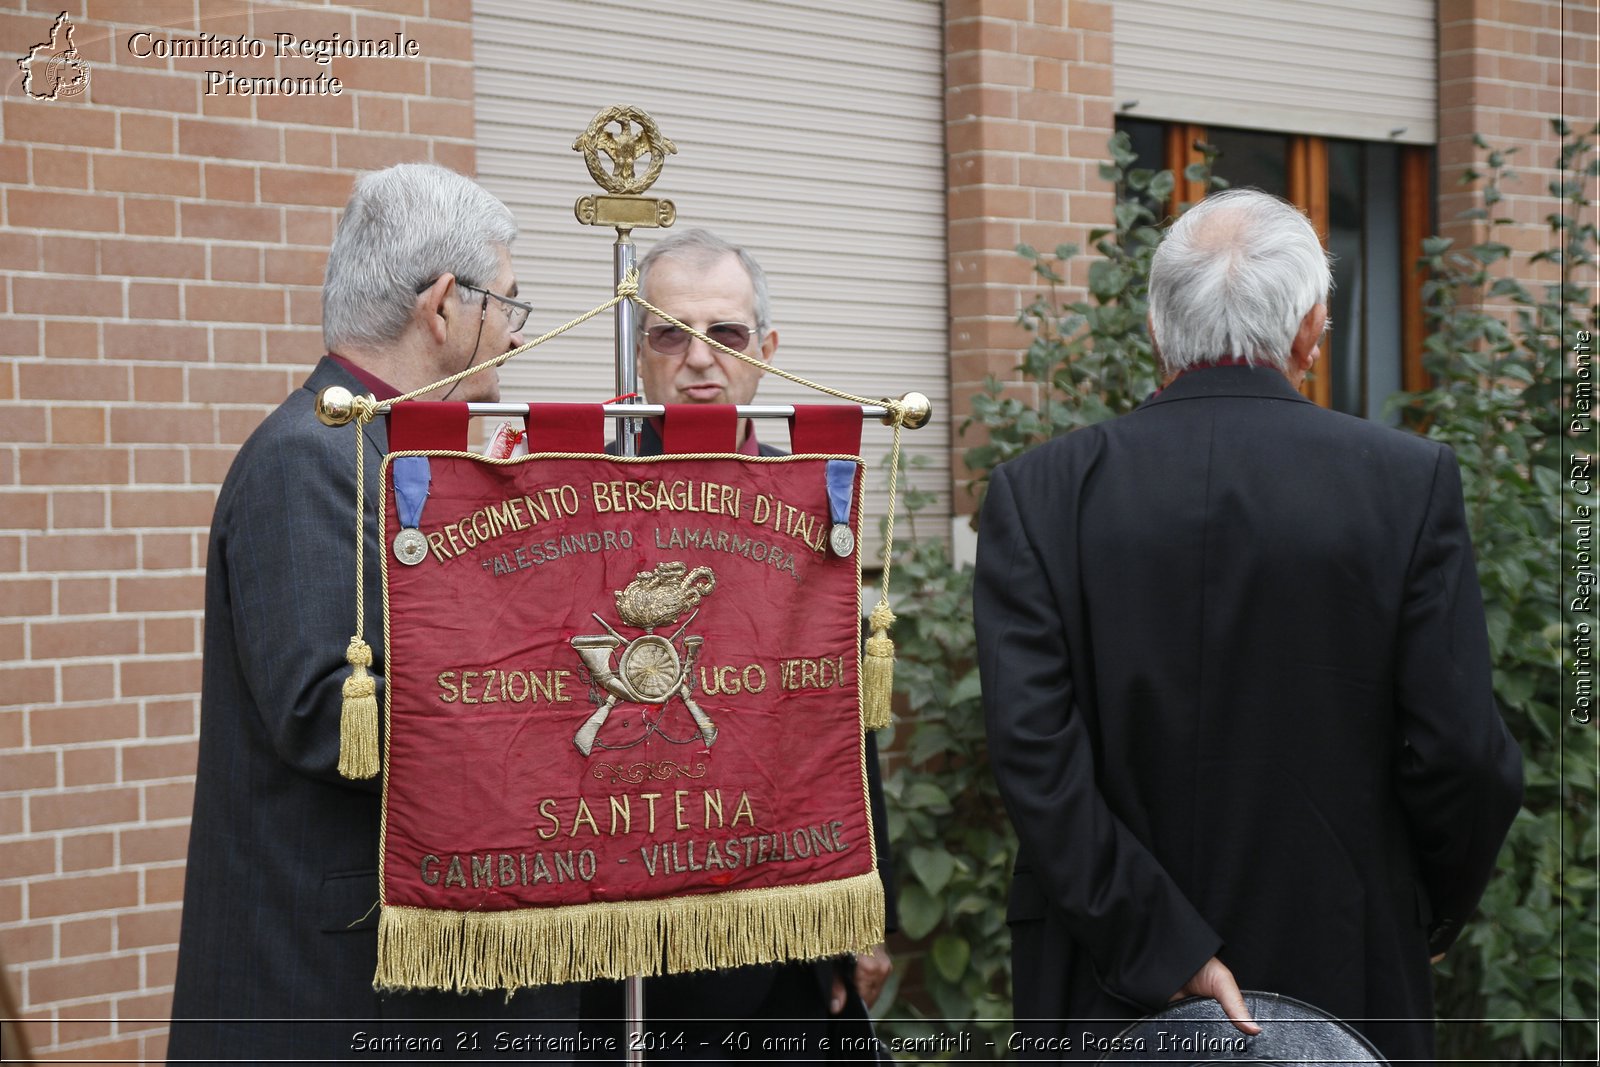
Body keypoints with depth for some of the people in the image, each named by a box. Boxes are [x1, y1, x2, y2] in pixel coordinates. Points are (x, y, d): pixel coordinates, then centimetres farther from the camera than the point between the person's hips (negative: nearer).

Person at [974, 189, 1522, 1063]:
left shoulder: (1038, 492, -5)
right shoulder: (1409, 482, -7)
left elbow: (1031, 747, -14)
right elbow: (1464, 754, -9)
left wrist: (1162, 948, -12)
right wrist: (1430, 918, 9)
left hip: (1109, 994, 1)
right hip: (1342, 979, 0)